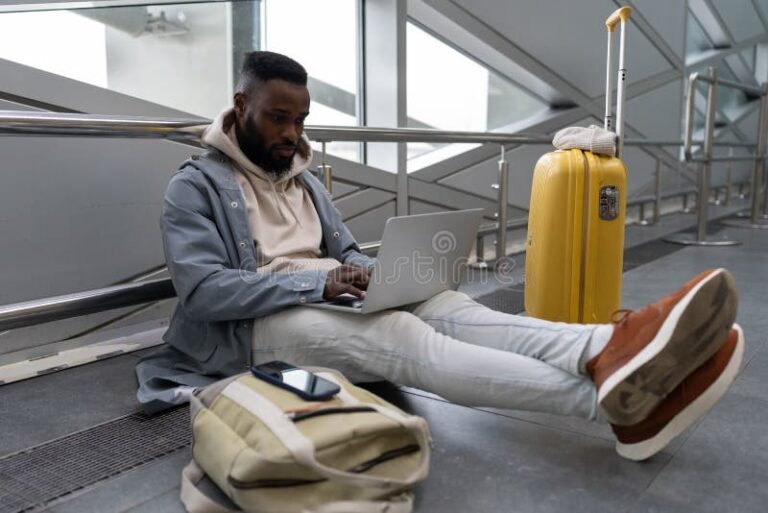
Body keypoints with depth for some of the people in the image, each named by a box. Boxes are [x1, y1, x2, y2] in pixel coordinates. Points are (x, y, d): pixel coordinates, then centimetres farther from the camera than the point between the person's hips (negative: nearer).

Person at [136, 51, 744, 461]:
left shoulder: (304, 179, 19)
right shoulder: (196, 185, -3)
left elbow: (347, 253, 17)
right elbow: (201, 291, -15)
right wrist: (318, 282, -24)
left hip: (332, 301, 6)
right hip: (258, 325, -6)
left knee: (446, 305, -24)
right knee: (404, 338, -34)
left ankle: (612, 352, -49)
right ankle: (615, 396, -50)